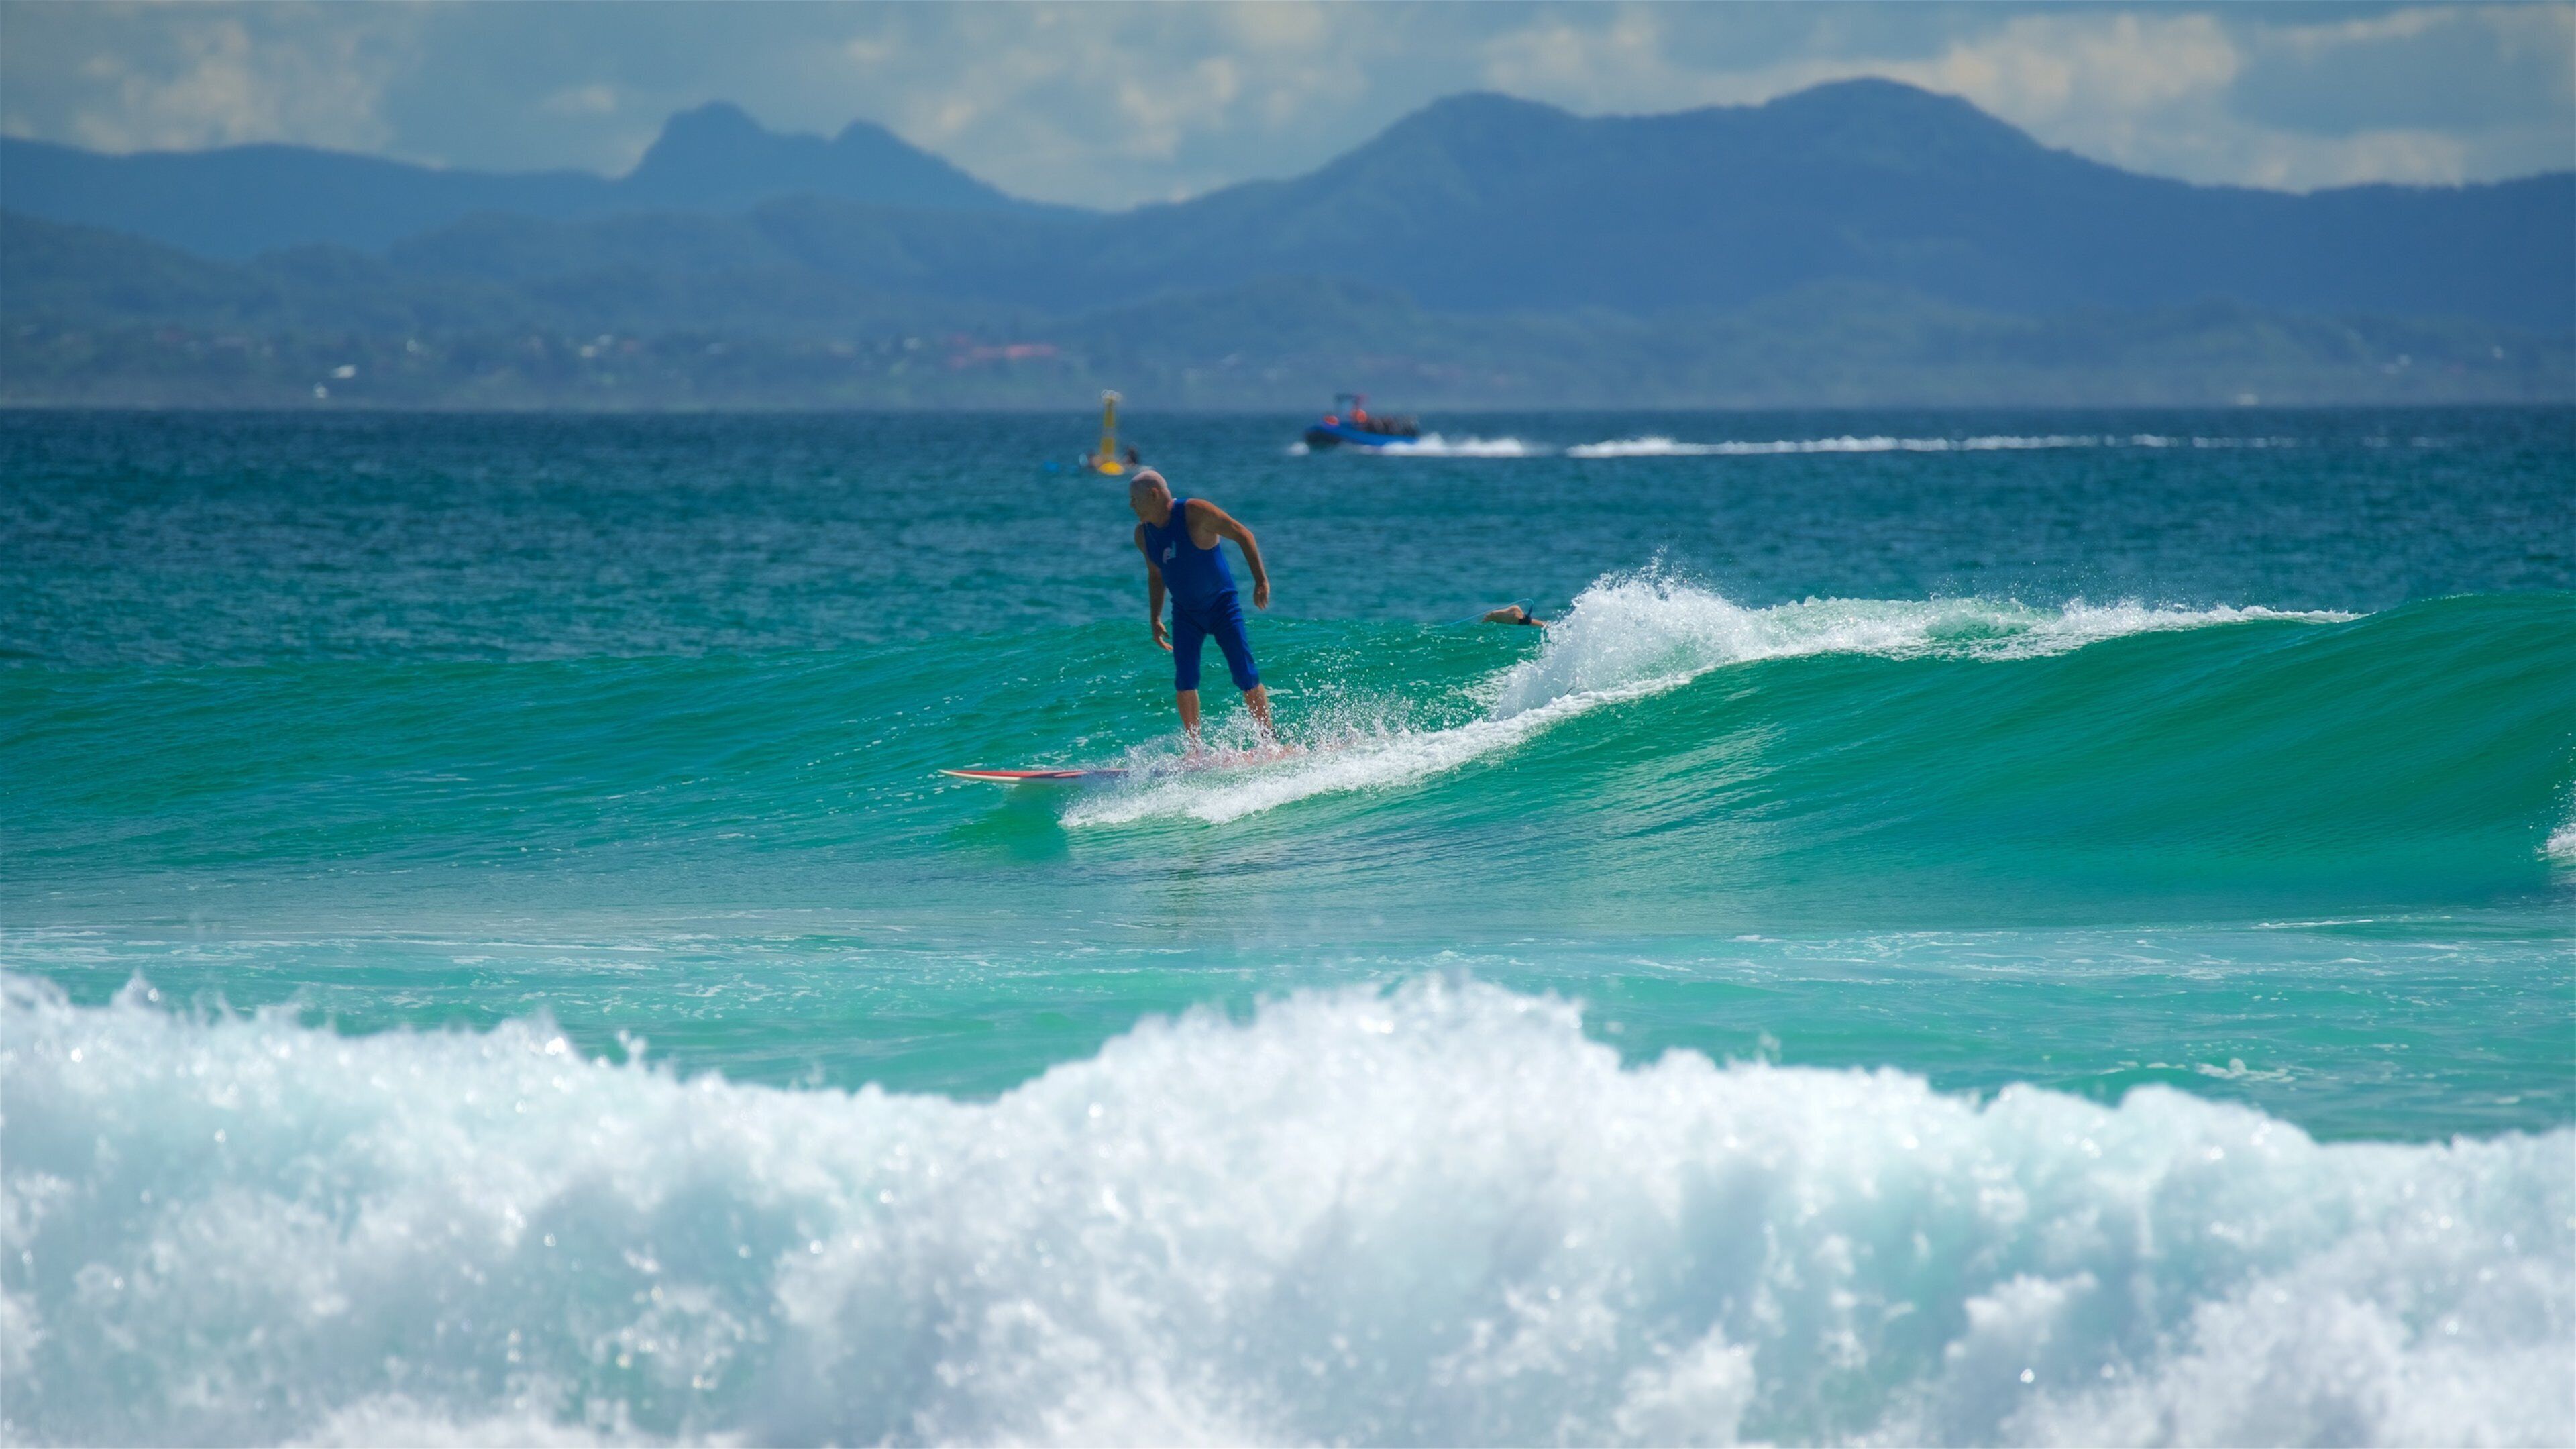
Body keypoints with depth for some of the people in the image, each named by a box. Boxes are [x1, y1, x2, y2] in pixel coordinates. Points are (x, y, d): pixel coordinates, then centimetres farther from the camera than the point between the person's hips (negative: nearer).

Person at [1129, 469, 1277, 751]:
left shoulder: (1196, 513, -19)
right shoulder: (1143, 534, 0)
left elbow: (1243, 535, -15)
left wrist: (1261, 580, -20)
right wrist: (1155, 619, 14)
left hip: (1223, 606, -5)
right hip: (1185, 613, 5)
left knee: (1247, 678, -6)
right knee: (1184, 682, -9)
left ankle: (1271, 741, 5)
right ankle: (1195, 749, -1)